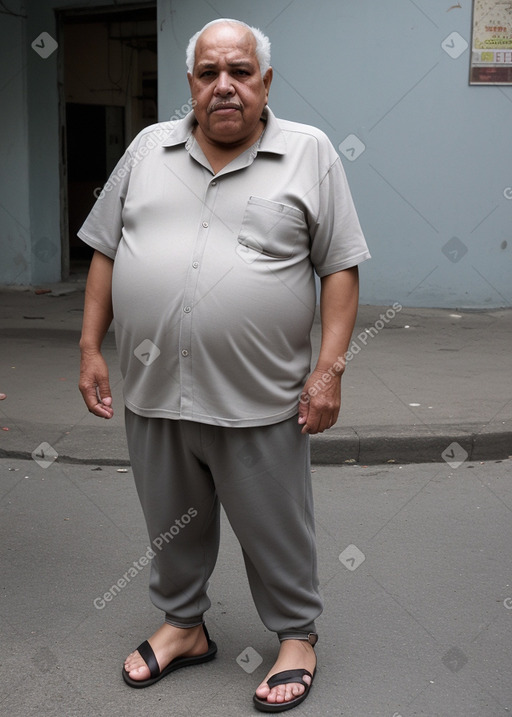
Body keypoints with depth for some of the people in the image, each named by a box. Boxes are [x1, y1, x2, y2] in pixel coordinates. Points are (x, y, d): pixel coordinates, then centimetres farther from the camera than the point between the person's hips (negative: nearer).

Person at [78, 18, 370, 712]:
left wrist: (329, 369, -11)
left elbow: (341, 267, -3)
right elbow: (106, 250, 11)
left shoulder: (310, 153, -1)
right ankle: (183, 625, 39)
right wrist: (91, 348, 5)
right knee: (172, 523, 19)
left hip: (259, 400, -3)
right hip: (153, 392, 4)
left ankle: (297, 635, 31)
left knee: (276, 530, 10)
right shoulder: (147, 149, 8)